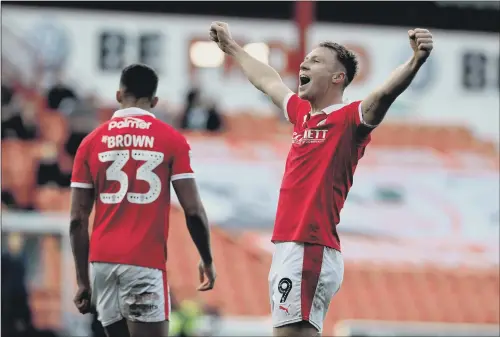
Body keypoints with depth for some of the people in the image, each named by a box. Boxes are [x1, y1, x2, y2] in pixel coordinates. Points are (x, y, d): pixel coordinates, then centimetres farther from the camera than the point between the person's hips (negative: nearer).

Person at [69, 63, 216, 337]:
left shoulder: (91, 142, 8)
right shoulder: (172, 140, 1)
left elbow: (78, 220, 6)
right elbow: (193, 211, -3)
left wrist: (83, 280, 11)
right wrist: (207, 260, 11)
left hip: (101, 261, 4)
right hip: (144, 262, -4)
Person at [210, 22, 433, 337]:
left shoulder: (348, 118, -7)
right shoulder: (302, 113, 17)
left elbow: (385, 93, -26)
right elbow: (268, 81, 36)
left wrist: (416, 61, -45)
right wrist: (231, 47, 51)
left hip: (310, 253, -9)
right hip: (287, 251, 9)